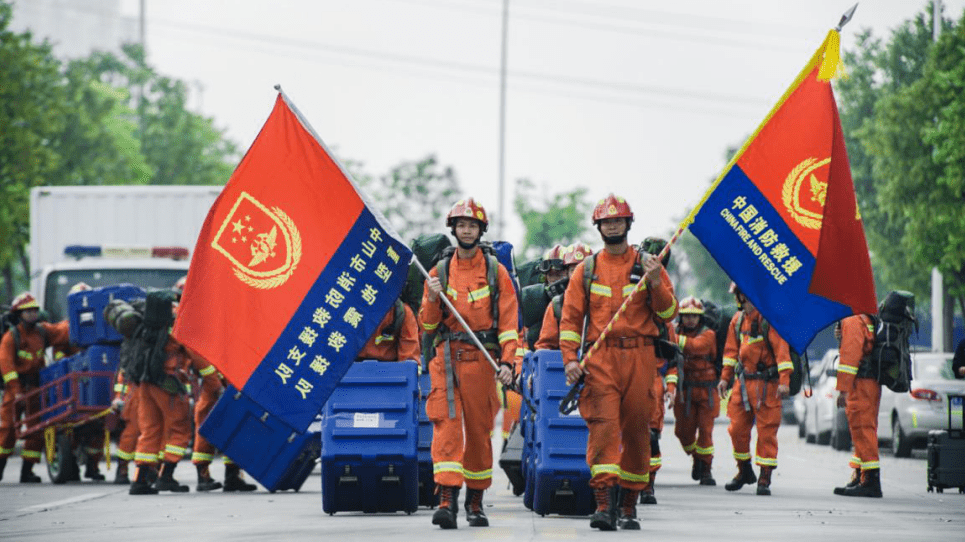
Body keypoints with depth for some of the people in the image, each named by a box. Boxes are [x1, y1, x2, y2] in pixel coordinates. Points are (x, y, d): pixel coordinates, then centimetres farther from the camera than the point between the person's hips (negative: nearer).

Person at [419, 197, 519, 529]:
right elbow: (427, 325, 11)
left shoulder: (496, 272, 6)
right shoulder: (439, 272, 10)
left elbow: (508, 321, 1)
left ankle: (475, 501, 17)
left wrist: (508, 361, -10)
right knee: (447, 426, -12)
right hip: (447, 358, 0)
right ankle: (447, 500, -19)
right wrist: (432, 300, -9)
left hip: (482, 361, 0)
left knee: (479, 431, 5)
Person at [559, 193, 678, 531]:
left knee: (636, 429, 4)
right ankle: (604, 503, -21)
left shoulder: (648, 265, 10)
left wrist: (656, 285, -11)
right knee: (603, 425, -14)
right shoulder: (586, 270, 11)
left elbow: (668, 314, 7)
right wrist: (570, 358, -2)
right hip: (600, 358, -1)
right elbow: (570, 317, 10)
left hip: (640, 357, 1)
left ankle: (629, 505, 15)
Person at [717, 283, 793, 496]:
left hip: (766, 383, -6)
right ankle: (744, 472, 25)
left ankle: (764, 479, 2)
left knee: (767, 430, -3)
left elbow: (782, 349, -17)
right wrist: (725, 378, 16)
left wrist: (784, 380, -24)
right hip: (743, 382, 6)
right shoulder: (738, 320, 10)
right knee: (737, 428, 7)